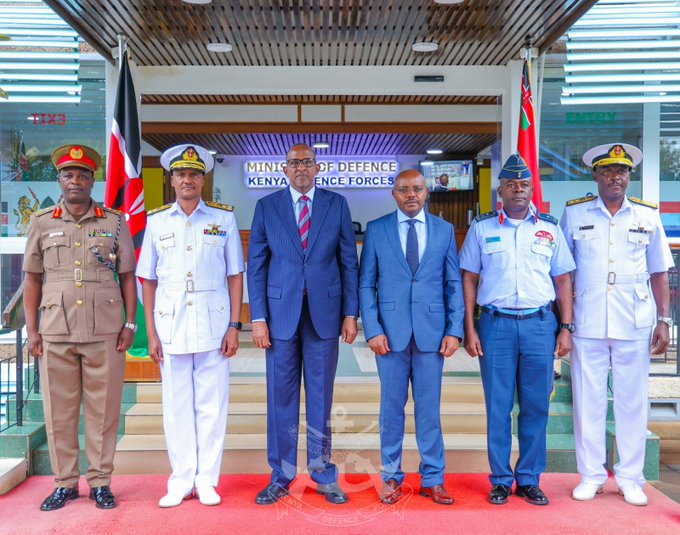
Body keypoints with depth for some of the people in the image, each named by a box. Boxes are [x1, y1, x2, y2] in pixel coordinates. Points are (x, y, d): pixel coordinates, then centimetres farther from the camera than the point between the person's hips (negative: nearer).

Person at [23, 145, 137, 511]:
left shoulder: (114, 222, 6)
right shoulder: (41, 223, 8)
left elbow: (127, 276, 7)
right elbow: (32, 279, 9)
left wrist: (130, 323, 0)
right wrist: (31, 330, 4)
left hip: (105, 330, -1)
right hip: (55, 332, 1)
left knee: (103, 409, 4)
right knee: (58, 411, 6)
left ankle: (100, 482, 16)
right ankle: (65, 483, 20)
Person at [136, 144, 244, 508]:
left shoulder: (224, 219, 5)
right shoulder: (157, 222, 8)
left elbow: (235, 276, 4)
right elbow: (147, 280, 8)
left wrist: (234, 326, -3)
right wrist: (151, 333, 3)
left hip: (213, 325, -1)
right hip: (171, 325, 1)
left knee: (212, 405, 4)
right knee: (176, 407, 7)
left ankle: (206, 481, 17)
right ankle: (181, 482, 20)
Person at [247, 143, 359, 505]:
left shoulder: (336, 204, 5)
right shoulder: (266, 206, 5)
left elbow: (349, 261, 5)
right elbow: (256, 265, 3)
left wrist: (350, 313, -1)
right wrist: (258, 318, -4)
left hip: (324, 313, 0)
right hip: (281, 314, 0)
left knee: (321, 397, 8)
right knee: (281, 398, 7)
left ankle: (323, 475, 22)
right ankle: (280, 477, 20)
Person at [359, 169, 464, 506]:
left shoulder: (444, 230, 7)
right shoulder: (376, 230, 3)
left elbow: (454, 283, 6)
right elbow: (366, 285, 2)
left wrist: (454, 330, -2)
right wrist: (372, 330, -7)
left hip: (431, 332, 1)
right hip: (391, 332, 0)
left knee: (429, 409, 7)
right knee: (392, 408, 8)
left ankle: (432, 480, 19)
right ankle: (391, 478, 21)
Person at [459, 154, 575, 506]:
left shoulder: (550, 229, 9)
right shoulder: (481, 228, 5)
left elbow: (562, 281, 10)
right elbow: (468, 280, 5)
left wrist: (566, 328, 3)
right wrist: (469, 329, -2)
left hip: (539, 324, 2)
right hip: (495, 324, -1)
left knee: (536, 407, 6)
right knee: (498, 407, 5)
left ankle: (529, 480, 20)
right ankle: (501, 480, 17)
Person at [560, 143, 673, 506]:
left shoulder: (647, 215, 7)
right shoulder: (574, 213, 4)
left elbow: (659, 272, 11)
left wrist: (664, 319, 5)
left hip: (634, 326, 1)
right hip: (587, 324, -1)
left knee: (632, 402, 7)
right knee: (588, 401, 5)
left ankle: (630, 478, 21)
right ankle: (591, 475, 18)